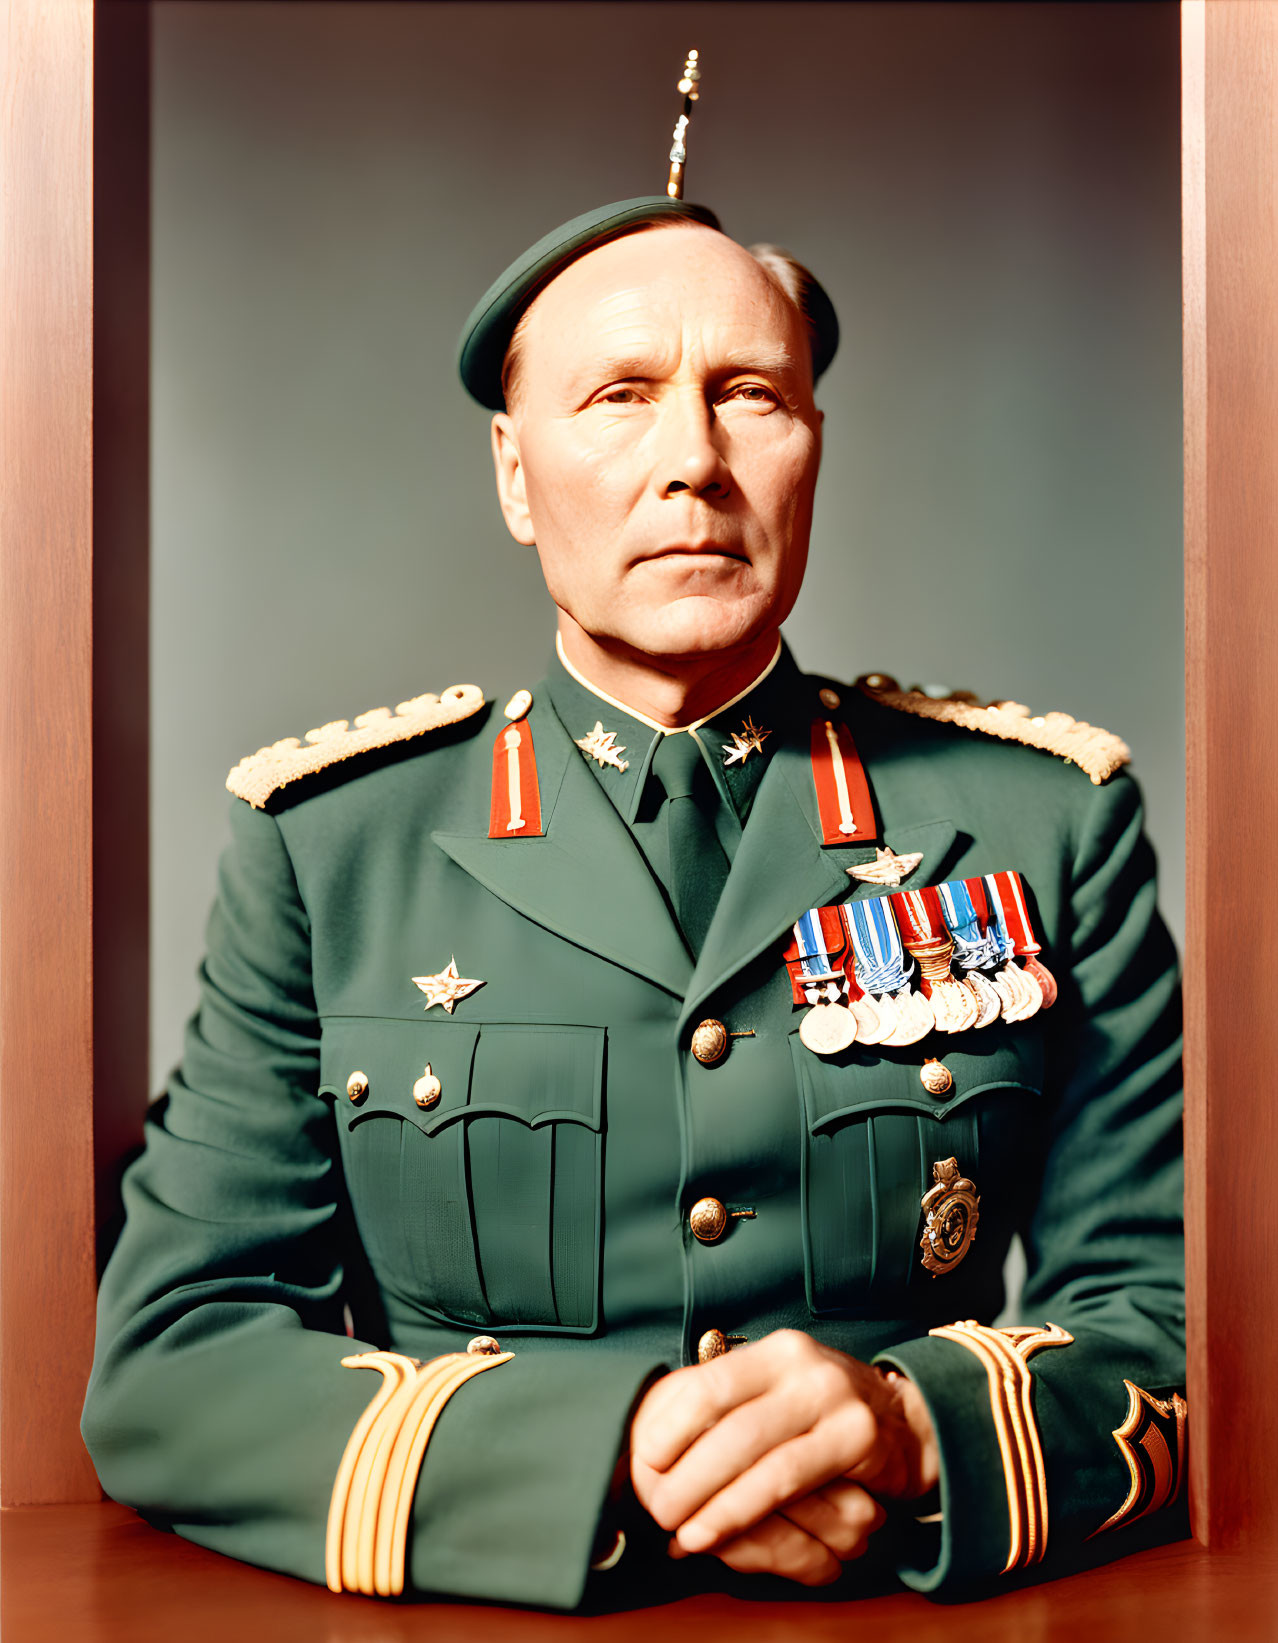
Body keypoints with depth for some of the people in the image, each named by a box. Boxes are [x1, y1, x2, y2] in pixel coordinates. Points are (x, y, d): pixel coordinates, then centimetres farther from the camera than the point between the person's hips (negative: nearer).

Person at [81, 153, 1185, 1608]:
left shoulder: (1050, 819, 1)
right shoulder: (325, 841, 0)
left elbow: (1166, 1309, 1)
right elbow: (164, 1355, -5)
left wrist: (912, 1432, -19)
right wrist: (616, 1454, -19)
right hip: (483, 1610, 0)